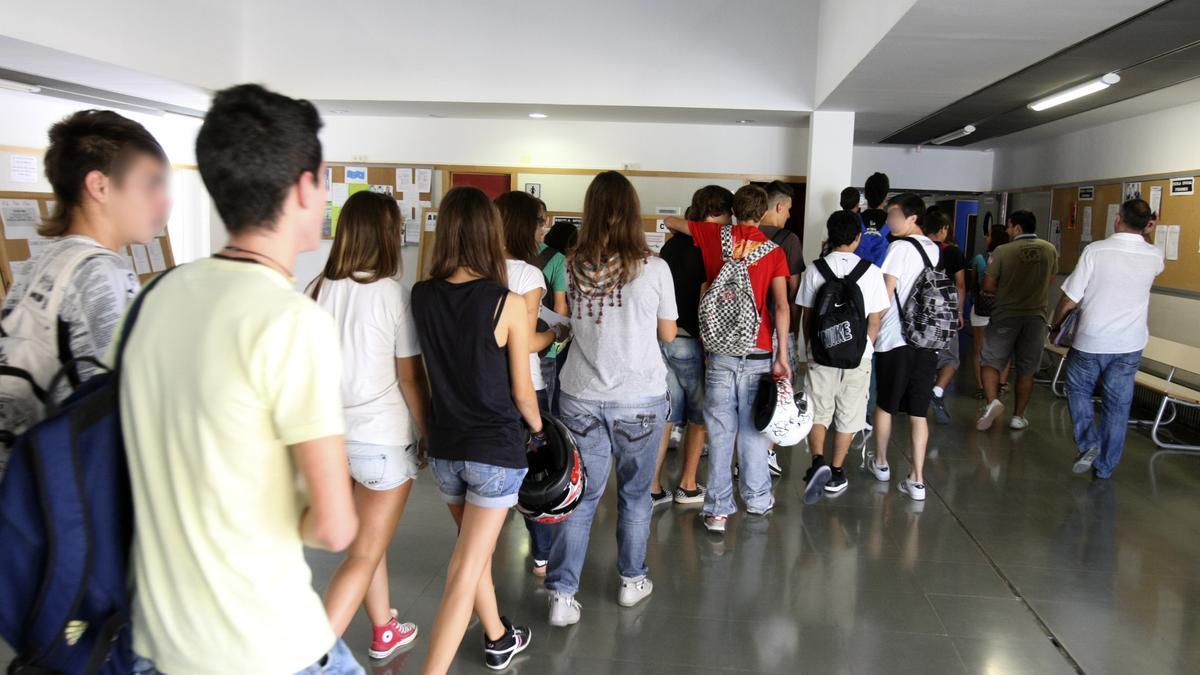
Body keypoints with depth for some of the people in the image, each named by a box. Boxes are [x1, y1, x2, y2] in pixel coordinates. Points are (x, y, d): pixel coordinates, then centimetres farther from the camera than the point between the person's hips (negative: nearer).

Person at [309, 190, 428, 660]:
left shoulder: (319, 290, 0)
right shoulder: (393, 294, -14)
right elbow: (410, 378, -10)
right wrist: (430, 435, 2)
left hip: (333, 434, 6)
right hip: (383, 439, -6)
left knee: (368, 541, 23)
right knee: (364, 556, 7)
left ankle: (385, 632, 40)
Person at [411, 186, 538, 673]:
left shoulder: (421, 296, -7)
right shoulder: (508, 304, -17)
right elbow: (522, 392, -8)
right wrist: (538, 429, 9)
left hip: (444, 446, 5)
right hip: (496, 449, -5)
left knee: (475, 550, 25)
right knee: (464, 572, 3)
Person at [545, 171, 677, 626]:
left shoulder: (573, 268, -4)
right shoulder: (653, 268, -10)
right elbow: (667, 334, 2)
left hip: (582, 396, 2)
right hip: (640, 398, -1)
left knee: (581, 495, 10)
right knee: (634, 492, 16)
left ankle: (562, 594, 11)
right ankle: (631, 580, 31)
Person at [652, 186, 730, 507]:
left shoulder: (672, 243, 11)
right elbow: (705, 301, -17)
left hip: (663, 337, 7)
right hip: (689, 340, -7)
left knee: (665, 416, 11)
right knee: (698, 417, 9)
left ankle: (653, 488, 12)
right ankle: (688, 486, 18)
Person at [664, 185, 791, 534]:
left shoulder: (715, 235, 2)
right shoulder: (773, 251, 0)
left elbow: (669, 221, 16)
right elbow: (781, 306, -7)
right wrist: (781, 356, -5)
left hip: (720, 352, 0)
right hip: (758, 354, 0)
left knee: (720, 432, 4)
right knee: (753, 430, 11)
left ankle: (717, 510, 8)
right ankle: (758, 500, 26)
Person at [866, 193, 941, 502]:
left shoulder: (901, 247, -9)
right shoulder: (934, 249, 10)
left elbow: (885, 295, -11)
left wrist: (870, 331, -3)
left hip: (895, 339, -5)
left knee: (884, 405, 14)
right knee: (918, 413, 7)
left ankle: (880, 463, 29)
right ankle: (917, 480, 6)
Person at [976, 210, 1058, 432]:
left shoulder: (1002, 251, -12)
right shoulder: (1050, 249, 0)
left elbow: (988, 286, -8)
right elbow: (1050, 280, 14)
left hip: (1006, 315, -3)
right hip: (1036, 316, 3)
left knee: (990, 362, 6)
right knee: (1026, 370, 11)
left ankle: (993, 401, -16)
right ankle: (1018, 416, 17)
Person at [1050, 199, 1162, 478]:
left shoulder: (1095, 251, -14)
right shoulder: (1155, 256, -2)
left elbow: (1070, 300, -12)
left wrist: (1055, 325, 4)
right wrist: (1146, 236, 15)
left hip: (1091, 340, -3)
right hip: (1129, 344, 3)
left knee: (1078, 389, 21)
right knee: (1117, 405, 12)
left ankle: (1089, 443, 5)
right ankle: (1105, 467, 20)